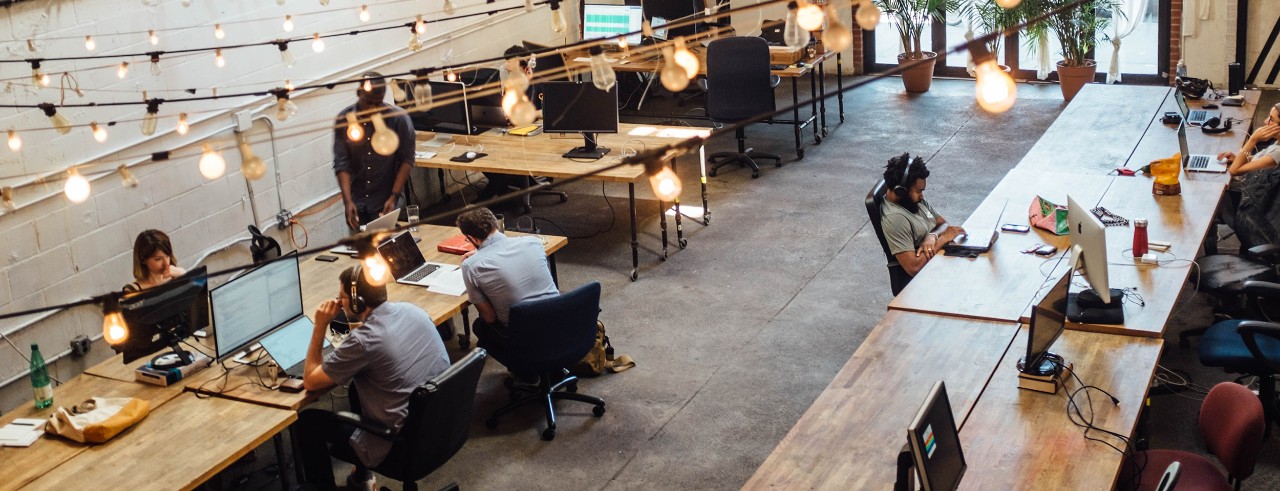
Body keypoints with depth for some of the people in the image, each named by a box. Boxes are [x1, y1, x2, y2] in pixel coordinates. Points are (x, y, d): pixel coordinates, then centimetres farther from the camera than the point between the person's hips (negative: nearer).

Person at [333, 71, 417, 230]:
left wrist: (394, 196, -14)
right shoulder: (344, 119, -6)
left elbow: (406, 160, -7)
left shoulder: (399, 118, -12)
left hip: (386, 201, -2)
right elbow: (341, 163, -8)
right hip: (356, 201, 2)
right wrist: (348, 201, -18)